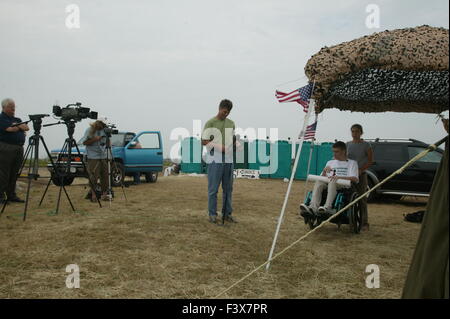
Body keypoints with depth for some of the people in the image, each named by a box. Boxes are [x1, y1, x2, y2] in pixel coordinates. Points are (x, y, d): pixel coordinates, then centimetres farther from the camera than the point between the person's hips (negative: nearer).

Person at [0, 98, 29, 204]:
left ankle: (11, 195, 13)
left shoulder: (17, 119, 20)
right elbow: (10, 129, -15)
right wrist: (20, 127, 2)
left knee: (14, 174, 8)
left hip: (19, 148, 7)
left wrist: (16, 127, -6)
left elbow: (27, 128, 6)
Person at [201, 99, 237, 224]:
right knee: (213, 188, 0)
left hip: (229, 160, 6)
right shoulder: (210, 123, -4)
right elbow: (204, 141, -7)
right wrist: (218, 146, -19)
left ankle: (227, 213, 18)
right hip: (215, 160, -6)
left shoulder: (231, 123, 13)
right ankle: (212, 214, 9)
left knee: (228, 188, 10)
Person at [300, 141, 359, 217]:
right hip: (328, 185, 4)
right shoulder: (330, 162, 28)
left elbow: (355, 179, -2)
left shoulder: (352, 163, 15)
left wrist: (339, 177, -16)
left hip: (345, 186, -4)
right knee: (319, 182, -29)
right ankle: (313, 208, -49)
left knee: (333, 181, -36)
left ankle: (327, 207, -54)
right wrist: (324, 171, 0)